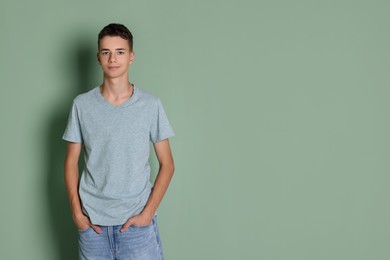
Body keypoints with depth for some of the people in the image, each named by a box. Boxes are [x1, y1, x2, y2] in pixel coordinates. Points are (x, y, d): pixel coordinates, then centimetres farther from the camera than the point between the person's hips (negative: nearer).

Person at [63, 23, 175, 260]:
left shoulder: (151, 104, -4)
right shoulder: (82, 105, 0)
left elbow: (167, 164, 0)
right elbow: (71, 162, 7)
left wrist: (147, 213, -8)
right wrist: (77, 212, -1)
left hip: (137, 221, -1)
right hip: (92, 222, 2)